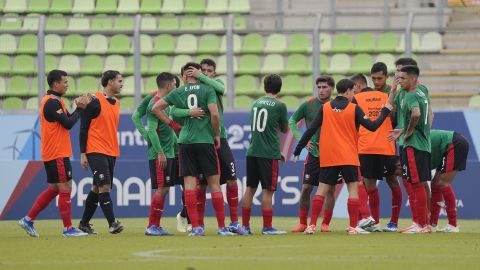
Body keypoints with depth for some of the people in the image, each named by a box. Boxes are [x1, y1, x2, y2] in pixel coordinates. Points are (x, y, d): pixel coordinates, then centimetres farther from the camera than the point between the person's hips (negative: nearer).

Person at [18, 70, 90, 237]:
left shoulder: (55, 101, 17)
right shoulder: (52, 102, -16)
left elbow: (67, 119, 15)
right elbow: (68, 123, -19)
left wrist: (79, 106, 1)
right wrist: (80, 108, -9)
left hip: (51, 154, 10)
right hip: (57, 154, -10)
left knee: (54, 189, 14)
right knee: (65, 189, -6)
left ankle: (28, 220, 15)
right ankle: (68, 228, -3)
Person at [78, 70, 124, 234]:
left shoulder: (116, 103, 15)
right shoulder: (95, 101, -9)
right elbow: (83, 128, -8)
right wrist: (83, 154, -11)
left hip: (111, 153, 8)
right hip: (96, 151, -8)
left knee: (97, 189, 10)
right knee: (104, 187, -15)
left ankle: (84, 223, 18)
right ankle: (112, 223, -18)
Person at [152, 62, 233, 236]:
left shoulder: (178, 92, 8)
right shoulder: (207, 90, -2)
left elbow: (156, 108, 9)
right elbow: (214, 114, -13)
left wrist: (172, 124, 13)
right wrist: (216, 135, 1)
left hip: (185, 142, 2)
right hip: (205, 140, -2)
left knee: (189, 183, 1)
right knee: (214, 183, 3)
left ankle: (195, 227, -6)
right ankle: (221, 227, 3)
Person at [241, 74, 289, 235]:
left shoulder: (256, 103, 13)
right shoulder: (279, 105, -5)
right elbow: (284, 129, 6)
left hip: (252, 152, 5)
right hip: (269, 153, -5)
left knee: (250, 188, 10)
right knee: (267, 190, -4)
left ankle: (245, 225, 11)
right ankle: (267, 227, -5)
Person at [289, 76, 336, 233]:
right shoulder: (308, 105, -1)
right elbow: (292, 121, 7)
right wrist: (301, 139, -4)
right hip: (313, 153, 0)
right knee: (306, 188, -3)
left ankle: (325, 223, 8)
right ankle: (303, 223, 6)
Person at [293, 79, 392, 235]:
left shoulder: (325, 108, 4)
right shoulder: (354, 109, -3)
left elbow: (311, 130, 1)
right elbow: (372, 127, -4)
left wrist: (298, 150, 7)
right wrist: (385, 111, 10)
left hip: (328, 157, 3)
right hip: (348, 157, -3)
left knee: (322, 189, 5)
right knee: (353, 188, 1)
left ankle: (312, 225, -2)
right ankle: (353, 227, -5)